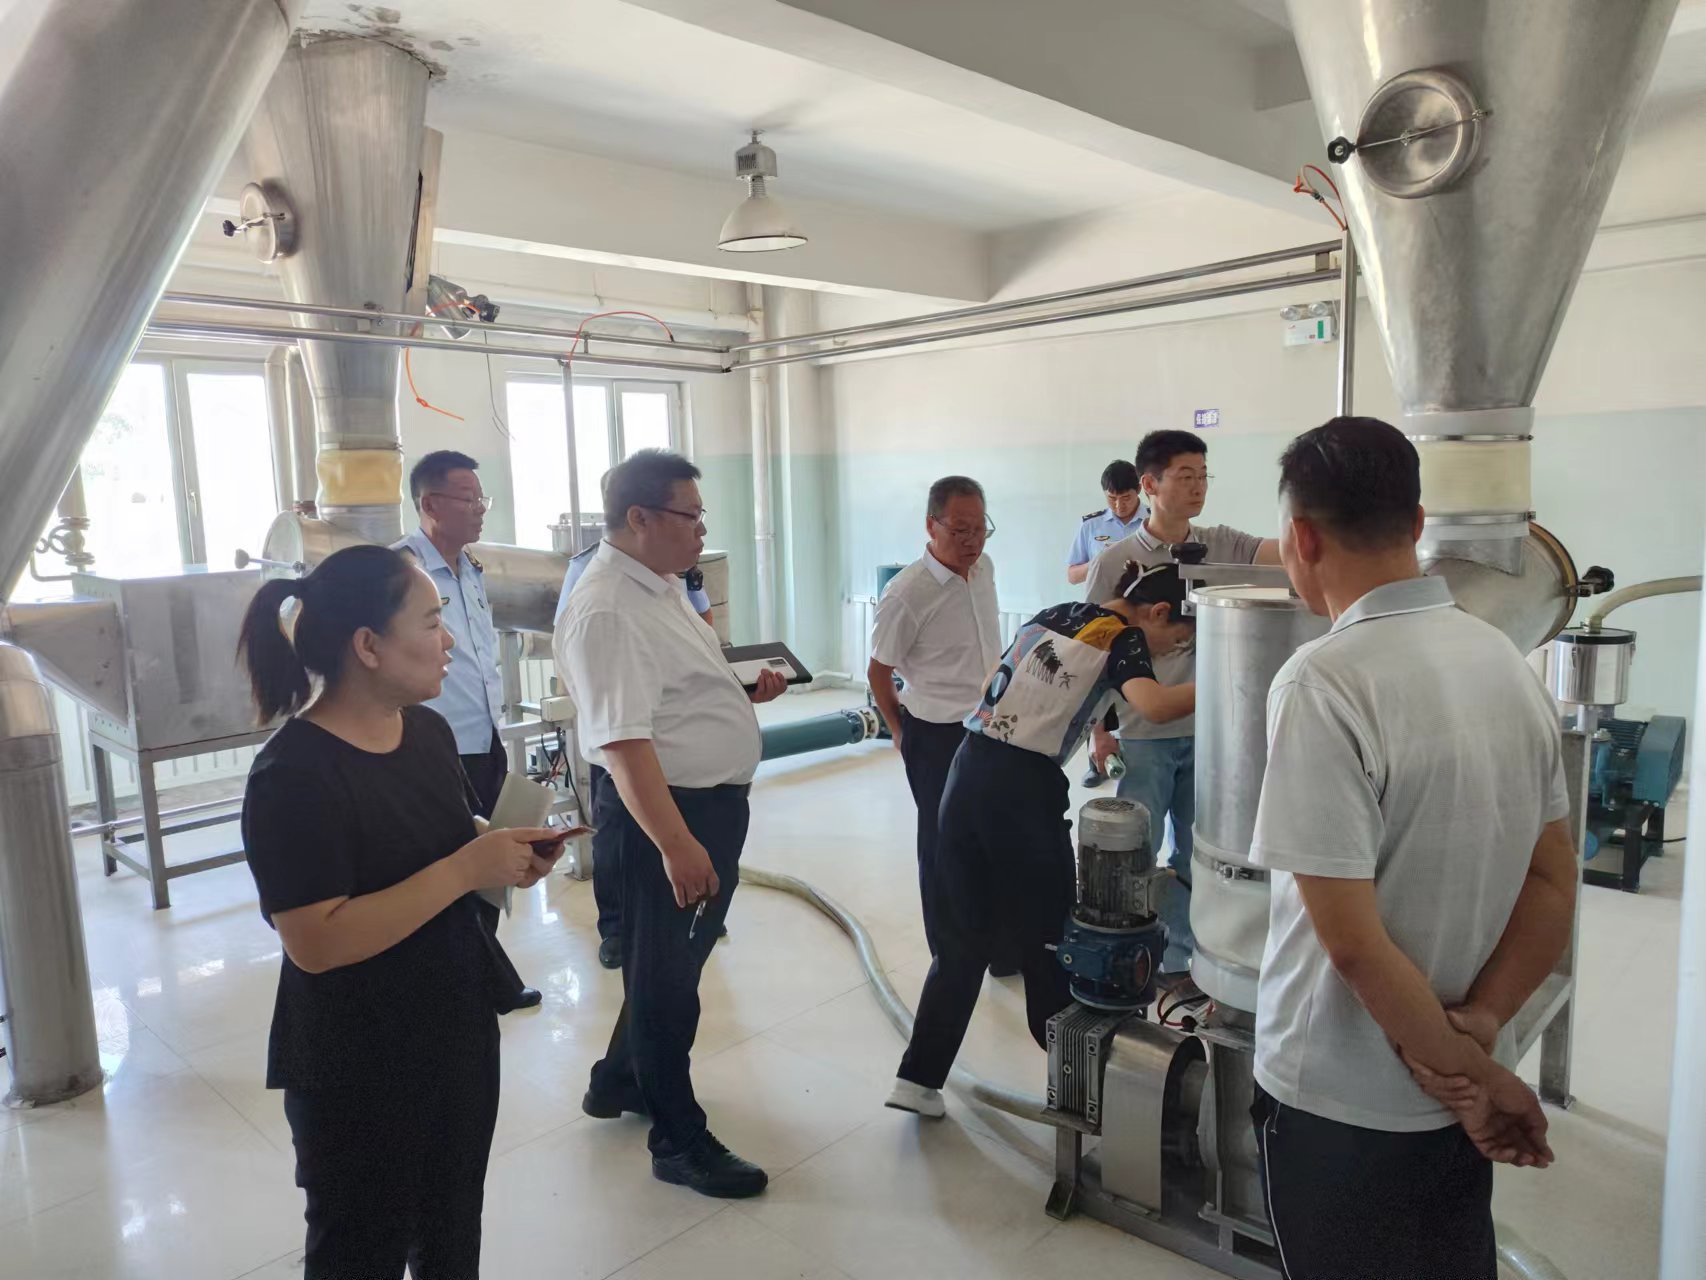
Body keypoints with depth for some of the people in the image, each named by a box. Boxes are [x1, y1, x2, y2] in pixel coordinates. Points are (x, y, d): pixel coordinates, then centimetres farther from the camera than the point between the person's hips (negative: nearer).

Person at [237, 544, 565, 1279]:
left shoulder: (429, 731, 0)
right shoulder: (294, 775, -23)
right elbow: (316, 942, -28)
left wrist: (508, 861, -7)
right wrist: (466, 870, -27)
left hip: (459, 1032, 7)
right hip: (356, 1070, -7)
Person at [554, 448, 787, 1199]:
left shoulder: (658, 587, 9)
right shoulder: (607, 611, -22)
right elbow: (623, 740, -30)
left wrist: (745, 692, 8)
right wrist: (676, 843, -33)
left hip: (715, 803, 10)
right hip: (665, 812, -10)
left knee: (676, 961, 24)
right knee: (666, 976, 7)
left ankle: (619, 1081, 45)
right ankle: (679, 1141, 26)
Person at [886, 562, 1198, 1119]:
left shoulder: (1051, 614, 18)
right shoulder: (1123, 639, -3)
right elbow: (1156, 706, -21)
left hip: (969, 769, 7)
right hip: (1023, 787, -6)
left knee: (962, 936, 12)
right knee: (1044, 929, 14)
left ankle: (919, 1077, 12)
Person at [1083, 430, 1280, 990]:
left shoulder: (1220, 545, 3)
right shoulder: (1116, 561, -7)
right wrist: (1098, 730, -5)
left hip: (1205, 732, 3)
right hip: (1141, 735, -3)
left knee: (1194, 856, 14)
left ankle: (1180, 959, 30)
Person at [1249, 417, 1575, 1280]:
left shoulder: (1324, 683, -24)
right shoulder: (1504, 660, -1)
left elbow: (1352, 936, -24)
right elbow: (1554, 885, 2)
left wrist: (1460, 1069, -10)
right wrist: (1476, 1034, -6)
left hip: (1345, 1103, -6)